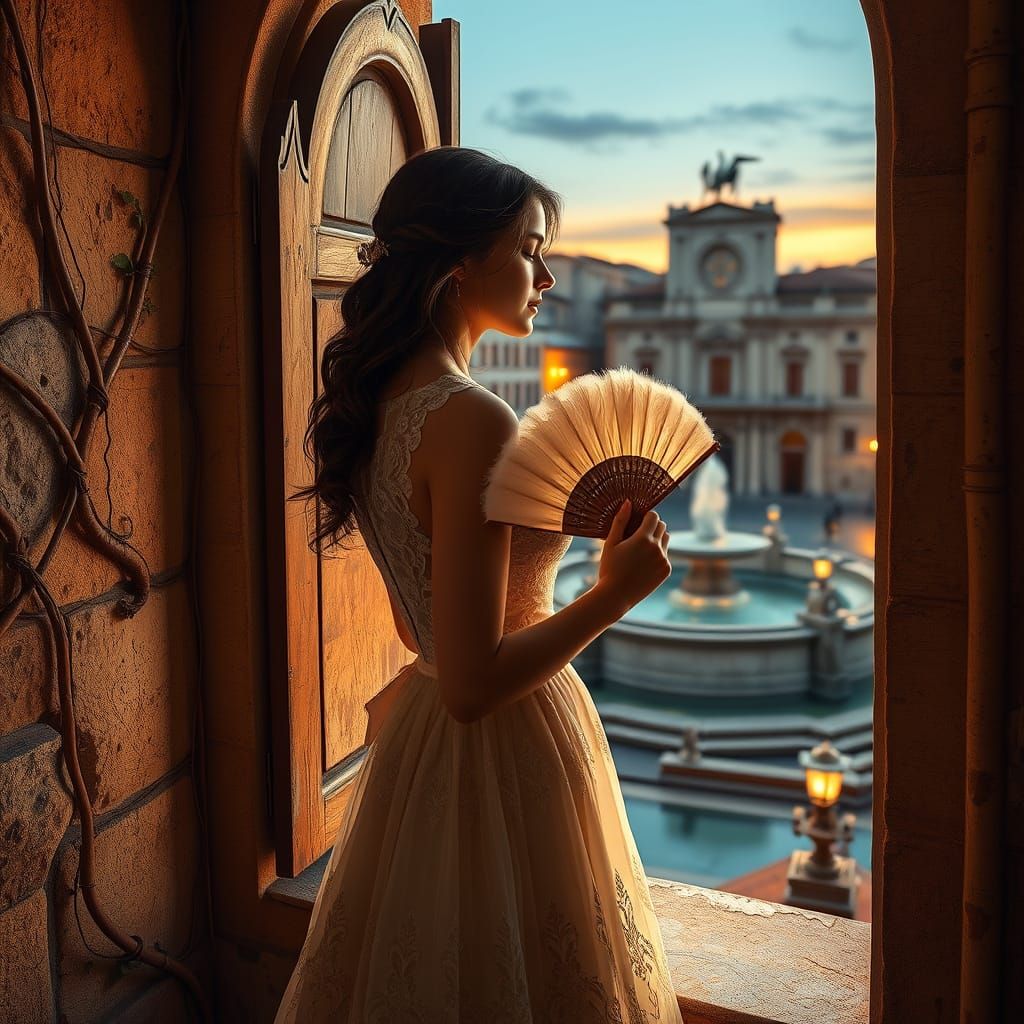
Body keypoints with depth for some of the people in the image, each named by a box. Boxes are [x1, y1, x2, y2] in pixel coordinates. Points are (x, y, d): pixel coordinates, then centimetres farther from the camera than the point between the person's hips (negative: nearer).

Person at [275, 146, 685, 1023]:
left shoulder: (383, 400, 4)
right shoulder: (472, 420, -24)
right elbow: (473, 684, -25)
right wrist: (615, 595, -19)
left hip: (419, 743, 9)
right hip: (504, 758, -9)